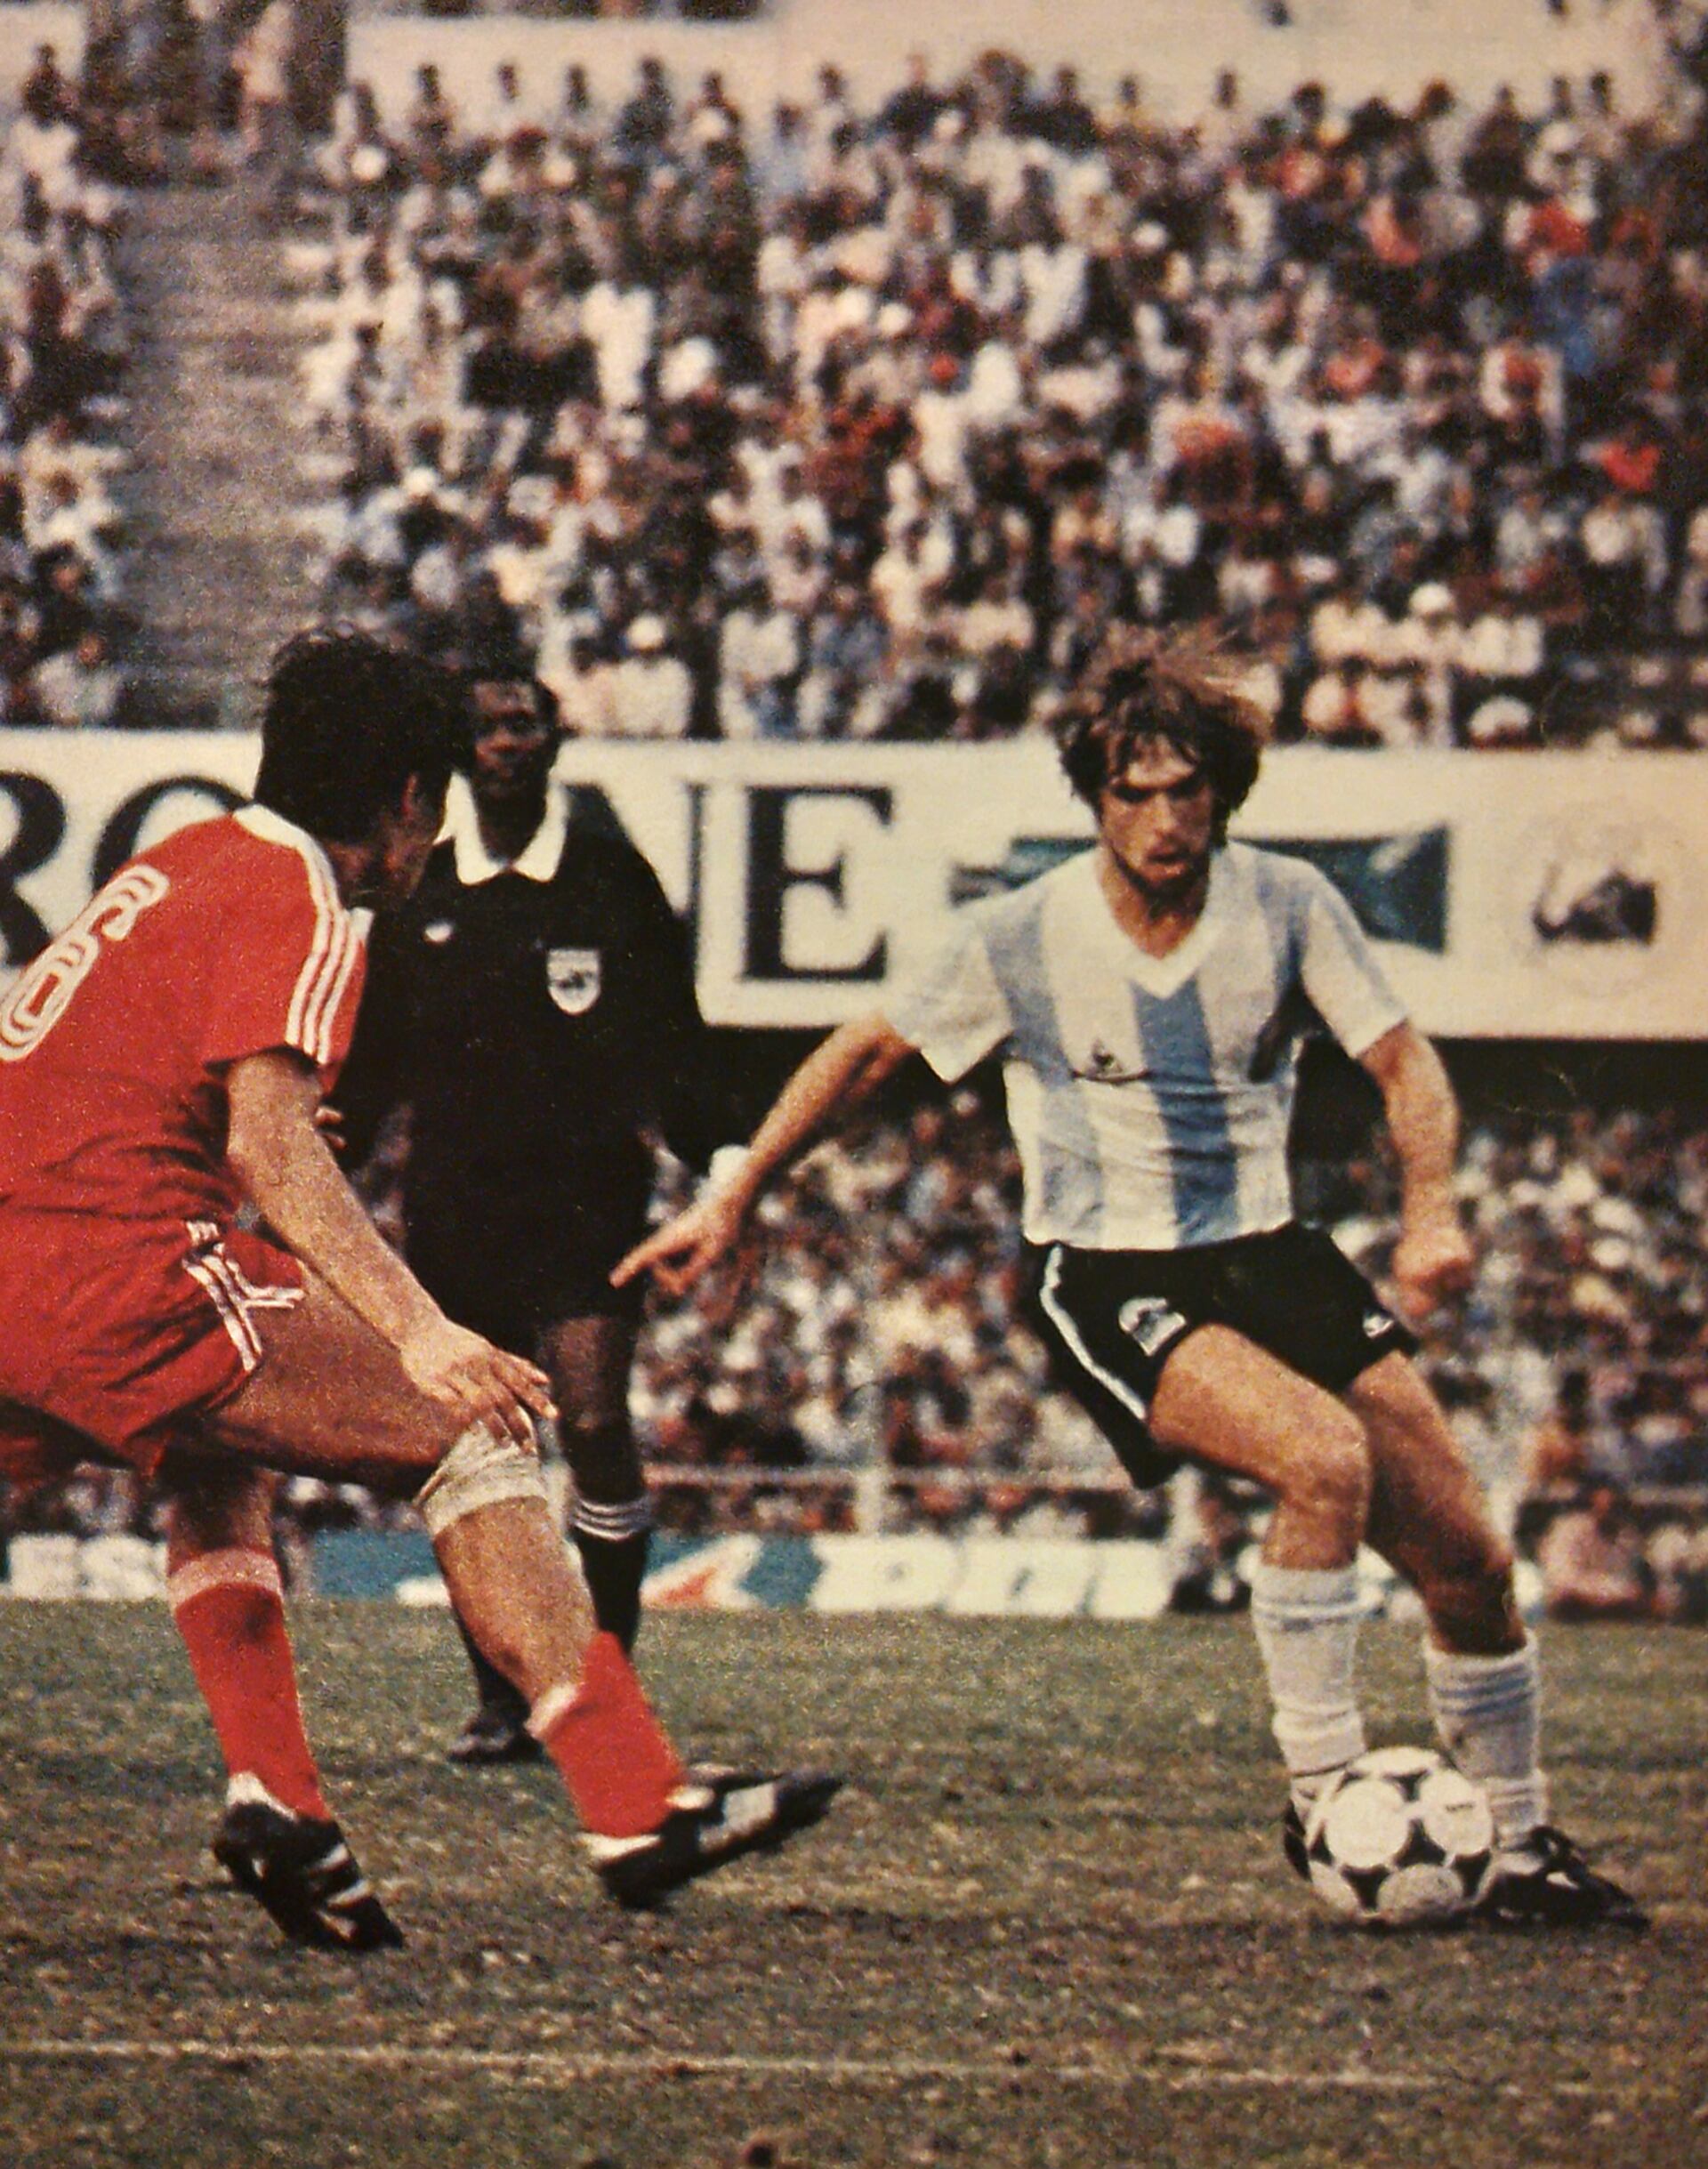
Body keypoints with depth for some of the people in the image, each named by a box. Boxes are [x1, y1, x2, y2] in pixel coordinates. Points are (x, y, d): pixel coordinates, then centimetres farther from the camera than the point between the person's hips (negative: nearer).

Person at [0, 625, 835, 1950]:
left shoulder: (179, 866, 23)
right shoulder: (300, 902, -3)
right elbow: (269, 1143, -17)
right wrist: (417, 1333, -25)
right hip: (115, 1258, -9)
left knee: (224, 1465, 34)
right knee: (473, 1430, -6)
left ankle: (272, 1798, 16)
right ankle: (633, 1804, -15)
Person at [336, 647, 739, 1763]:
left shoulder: (612, 878, 5)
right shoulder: (417, 896, 9)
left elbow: (673, 1044, 8)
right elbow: (371, 1065, 15)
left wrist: (725, 1168, 0)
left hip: (585, 1198, -3)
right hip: (454, 1204, 3)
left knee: (594, 1424, -15)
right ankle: (502, 1697, 9)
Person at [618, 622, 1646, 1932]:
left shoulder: (1288, 906, -5)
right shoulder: (1021, 940, -9)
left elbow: (1405, 1062, -2)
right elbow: (864, 1057, 3)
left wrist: (1431, 1207, -21)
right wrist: (730, 1208, 4)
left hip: (1272, 1257, 4)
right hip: (1111, 1284, -4)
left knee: (1469, 1559, -3)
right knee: (1326, 1458, -31)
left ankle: (1523, 1850, 17)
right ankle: (1320, 1797, -19)